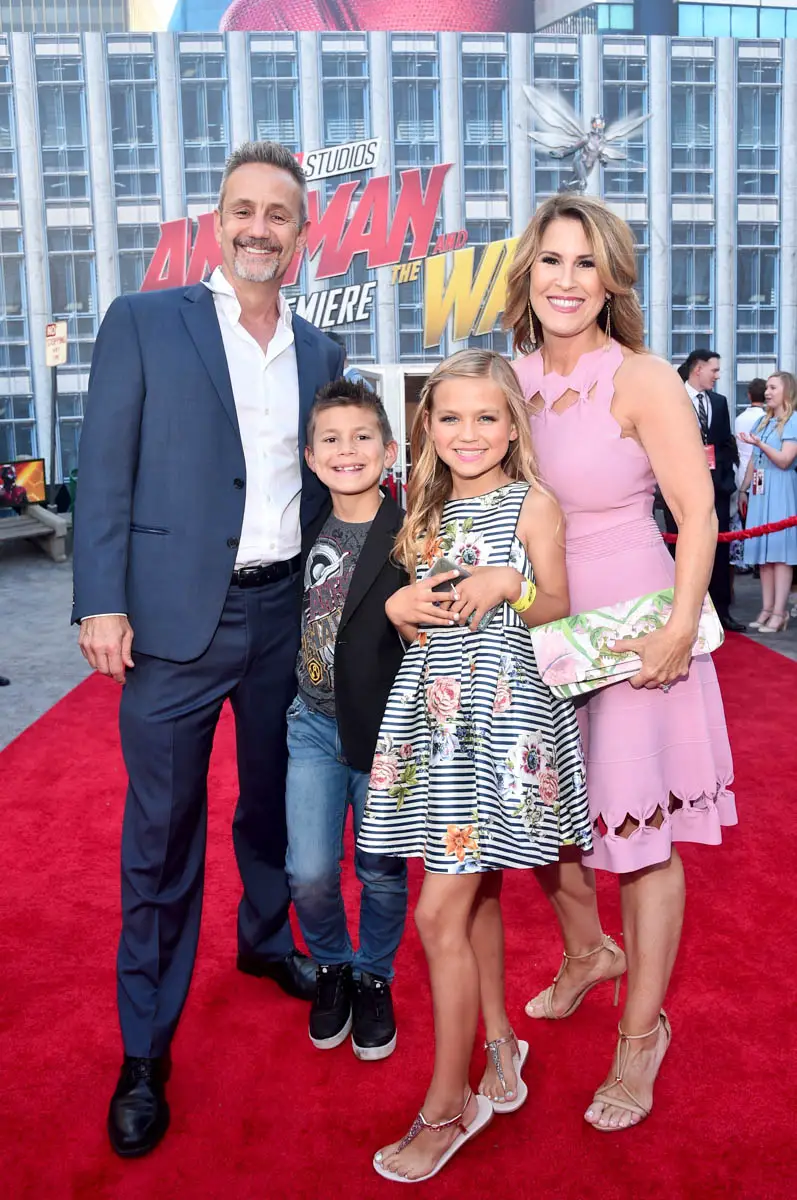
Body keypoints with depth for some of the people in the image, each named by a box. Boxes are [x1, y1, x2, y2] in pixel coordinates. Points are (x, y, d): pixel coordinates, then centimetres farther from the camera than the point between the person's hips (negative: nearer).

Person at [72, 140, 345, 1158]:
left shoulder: (319, 352, 11)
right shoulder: (141, 323, -1)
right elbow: (104, 473, -5)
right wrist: (101, 603, -12)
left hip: (286, 615, 4)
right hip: (177, 617, -4)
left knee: (273, 800, 19)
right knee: (161, 836, 3)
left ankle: (266, 941, 44)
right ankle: (145, 1048, 19)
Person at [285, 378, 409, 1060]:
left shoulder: (408, 535, -11)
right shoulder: (309, 531, 4)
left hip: (383, 727, -3)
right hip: (314, 723, 4)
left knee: (382, 873, 9)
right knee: (308, 874, 1)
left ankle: (374, 977, 36)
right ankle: (332, 967, 31)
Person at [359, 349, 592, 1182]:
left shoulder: (532, 505, -3)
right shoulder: (428, 511, 12)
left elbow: (559, 610, -1)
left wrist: (509, 586, -19)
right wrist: (400, 607, -4)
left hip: (500, 713, -5)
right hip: (434, 710, 6)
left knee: (440, 913, -6)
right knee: (477, 893, 15)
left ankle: (447, 1105, 9)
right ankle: (499, 1042, 34)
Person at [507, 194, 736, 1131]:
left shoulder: (643, 380, -11)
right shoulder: (514, 380, 5)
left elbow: (697, 510, -14)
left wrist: (679, 631, -22)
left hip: (632, 631, -5)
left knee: (639, 830, 4)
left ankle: (642, 1030, 24)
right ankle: (587, 955, 46)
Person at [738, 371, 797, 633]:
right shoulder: (763, 421, 16)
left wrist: (759, 444, -25)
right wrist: (744, 489, 16)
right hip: (759, 491, 7)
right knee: (763, 551, 5)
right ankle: (767, 609, 8)